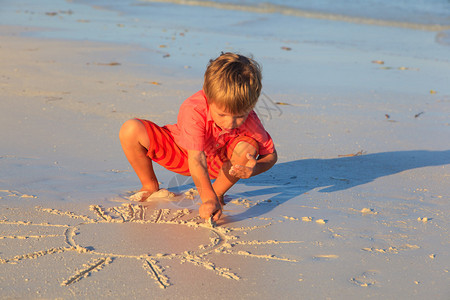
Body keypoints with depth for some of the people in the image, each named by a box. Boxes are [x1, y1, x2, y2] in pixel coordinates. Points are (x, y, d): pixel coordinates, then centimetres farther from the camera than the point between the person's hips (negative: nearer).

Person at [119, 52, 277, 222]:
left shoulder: (249, 121, -28)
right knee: (131, 130, -26)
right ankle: (150, 186, 1)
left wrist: (254, 169, -37)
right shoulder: (193, 110, -39)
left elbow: (271, 154, -13)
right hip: (180, 153, -1)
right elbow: (196, 158, -44)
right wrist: (208, 199, -55)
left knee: (248, 147, -33)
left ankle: (218, 191, -6)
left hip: (219, 161, 2)